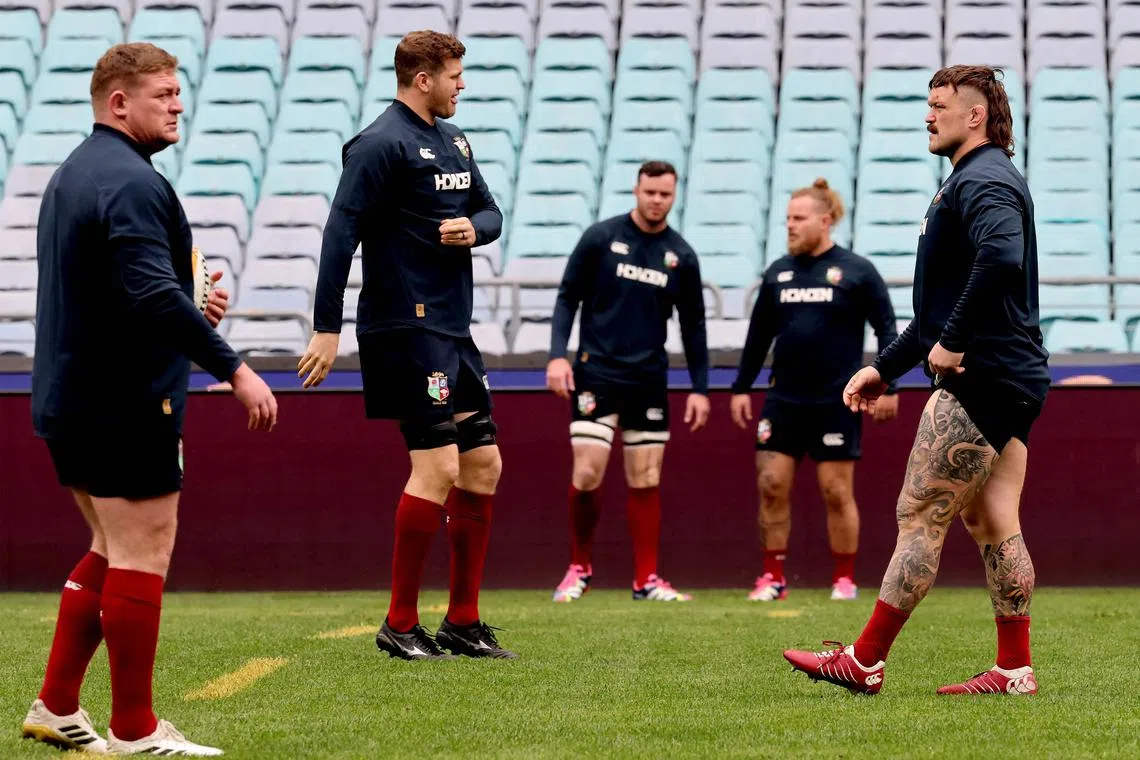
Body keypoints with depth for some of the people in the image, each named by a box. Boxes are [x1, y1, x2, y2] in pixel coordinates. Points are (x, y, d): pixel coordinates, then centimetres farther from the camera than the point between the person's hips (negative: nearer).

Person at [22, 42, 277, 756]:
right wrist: (234, 367, -26)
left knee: (112, 552, 18)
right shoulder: (130, 182, -17)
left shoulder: (73, 174, 16)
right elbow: (154, 296, -27)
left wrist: (188, 310, 17)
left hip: (70, 399, 10)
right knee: (141, 557, -3)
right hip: (125, 404, -10)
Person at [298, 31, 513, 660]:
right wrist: (327, 328, -19)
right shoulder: (381, 144, -11)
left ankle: (463, 622, 16)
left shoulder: (453, 140, 16)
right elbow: (341, 231, -15)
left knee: (484, 465, 8)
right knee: (438, 467, -13)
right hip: (406, 329, -9)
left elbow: (490, 212, 23)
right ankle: (400, 625, -4)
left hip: (453, 331, 9)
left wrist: (474, 227, -3)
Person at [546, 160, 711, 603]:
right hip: (596, 373, -3)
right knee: (587, 475, -10)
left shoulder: (681, 256, 6)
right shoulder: (601, 237, -2)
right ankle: (580, 568, 9)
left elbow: (693, 326, 12)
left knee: (646, 482, 2)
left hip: (649, 380, 3)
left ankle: (646, 579, 9)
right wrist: (558, 354, -10)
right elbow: (568, 297, 1)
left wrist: (700, 388, 8)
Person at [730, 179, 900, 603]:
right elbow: (759, 335, 14)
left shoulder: (856, 272, -3)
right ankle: (773, 576, 8)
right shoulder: (778, 273, 10)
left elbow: (886, 329, -1)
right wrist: (741, 388, 12)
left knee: (837, 492, 0)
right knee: (771, 486, -1)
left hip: (837, 403, -4)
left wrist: (887, 387, -7)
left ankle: (845, 580, 11)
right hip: (784, 400, 4)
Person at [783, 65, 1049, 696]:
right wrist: (885, 367, 27)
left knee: (919, 516, -7)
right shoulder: (974, 181, 22)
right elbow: (942, 302, 29)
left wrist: (953, 342, -26)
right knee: (993, 524, 9)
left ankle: (864, 661, -4)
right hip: (1011, 382, 11)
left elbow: (1002, 258, -34)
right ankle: (1015, 669, 9)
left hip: (979, 379, -11)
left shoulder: (983, 181, -12)